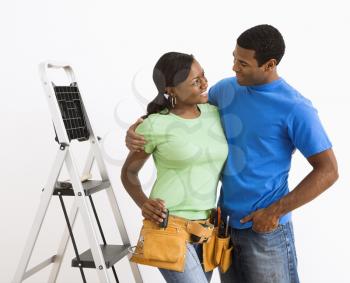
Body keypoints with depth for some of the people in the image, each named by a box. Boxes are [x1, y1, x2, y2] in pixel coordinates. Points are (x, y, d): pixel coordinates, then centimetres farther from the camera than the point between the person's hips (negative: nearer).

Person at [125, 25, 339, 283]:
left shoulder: (295, 109, -15)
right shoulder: (226, 89, 2)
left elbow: (328, 170, -14)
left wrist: (275, 211, -16)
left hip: (266, 228, -5)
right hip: (226, 221, 6)